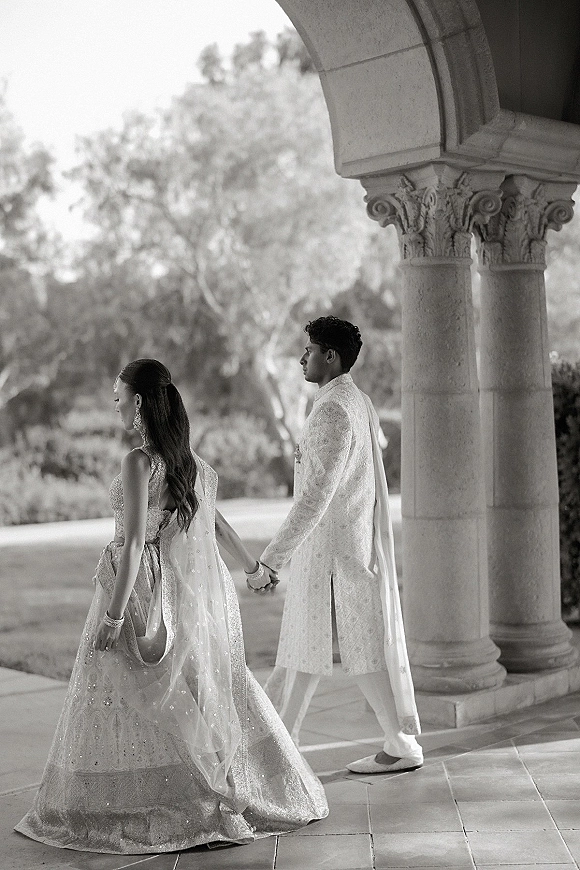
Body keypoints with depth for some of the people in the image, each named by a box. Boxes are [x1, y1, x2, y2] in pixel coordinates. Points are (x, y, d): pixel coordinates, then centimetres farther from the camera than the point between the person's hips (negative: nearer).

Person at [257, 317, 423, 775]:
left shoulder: (334, 411, -19)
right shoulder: (360, 403, 13)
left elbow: (317, 494, -24)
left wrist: (272, 556, -22)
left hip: (333, 548, -10)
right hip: (352, 540, 10)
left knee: (365, 648, 0)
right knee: (303, 643, 14)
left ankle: (403, 746, 12)